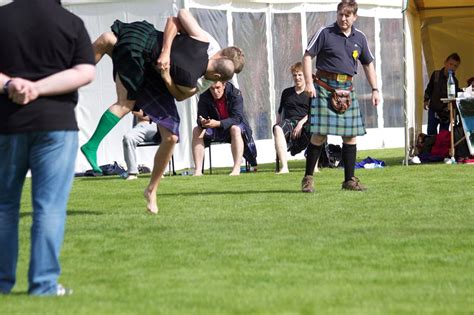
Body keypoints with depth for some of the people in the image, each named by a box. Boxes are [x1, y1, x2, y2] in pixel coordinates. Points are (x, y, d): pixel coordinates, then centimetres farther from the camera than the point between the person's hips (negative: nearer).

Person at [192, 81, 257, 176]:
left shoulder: (235, 94, -20)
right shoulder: (204, 98, -12)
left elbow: (237, 118, -29)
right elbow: (200, 118, -15)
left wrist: (218, 123, -44)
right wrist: (202, 122, -42)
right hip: (215, 130, 3)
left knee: (235, 129, -36)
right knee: (197, 130, -20)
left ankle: (236, 169, -40)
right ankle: (198, 170, -26)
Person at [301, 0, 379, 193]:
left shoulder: (359, 38, 10)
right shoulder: (325, 33, -3)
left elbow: (368, 64, 20)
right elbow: (308, 56, -3)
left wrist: (375, 90, 14)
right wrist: (309, 82, -13)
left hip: (346, 89, 4)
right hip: (324, 87, -4)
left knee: (351, 135, 1)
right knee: (319, 134, -10)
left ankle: (349, 180, 9)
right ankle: (308, 178, -1)